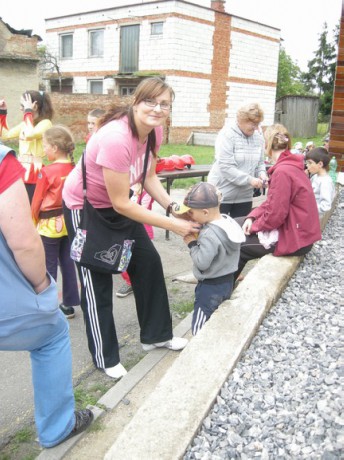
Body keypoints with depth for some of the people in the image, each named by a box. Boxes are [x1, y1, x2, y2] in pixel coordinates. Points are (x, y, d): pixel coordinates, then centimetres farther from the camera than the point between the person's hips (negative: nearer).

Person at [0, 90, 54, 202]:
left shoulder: (45, 123, -11)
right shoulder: (25, 123, 14)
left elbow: (29, 135, -29)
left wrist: (28, 112, -18)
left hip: (34, 171, -8)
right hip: (21, 170, 8)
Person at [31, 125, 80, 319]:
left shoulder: (47, 172, -17)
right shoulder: (74, 169, -1)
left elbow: (37, 200, -9)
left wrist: (34, 221, 6)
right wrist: (69, 213, 17)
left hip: (49, 224, -5)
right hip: (69, 221, 6)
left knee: (49, 266, 6)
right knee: (68, 262, 13)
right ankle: (69, 304, 21)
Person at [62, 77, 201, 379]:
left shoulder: (154, 131, -10)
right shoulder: (116, 138, -35)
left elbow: (149, 177, 1)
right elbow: (121, 204, -31)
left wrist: (173, 206, -16)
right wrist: (172, 225, -27)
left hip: (117, 204, 8)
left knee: (149, 262, 8)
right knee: (97, 281, 2)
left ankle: (156, 335, 27)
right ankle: (106, 358, 20)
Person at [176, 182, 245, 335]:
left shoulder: (210, 235, -29)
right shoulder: (229, 222, -2)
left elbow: (202, 262, -28)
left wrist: (192, 244, -15)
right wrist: (198, 239, -2)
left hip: (211, 287, -9)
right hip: (228, 282, 9)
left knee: (199, 329, 1)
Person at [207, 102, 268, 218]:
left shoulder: (258, 137, 5)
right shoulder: (227, 135, -14)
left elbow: (260, 163, 14)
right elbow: (225, 167, -21)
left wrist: (261, 173, -8)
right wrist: (249, 180, -24)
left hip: (244, 196, 6)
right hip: (222, 195, -5)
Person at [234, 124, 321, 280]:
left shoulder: (282, 171, -24)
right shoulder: (290, 165, 8)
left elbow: (275, 214, -24)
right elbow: (272, 202, 12)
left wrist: (253, 226, -8)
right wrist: (252, 217, 0)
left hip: (293, 239, -9)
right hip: (298, 230, 9)